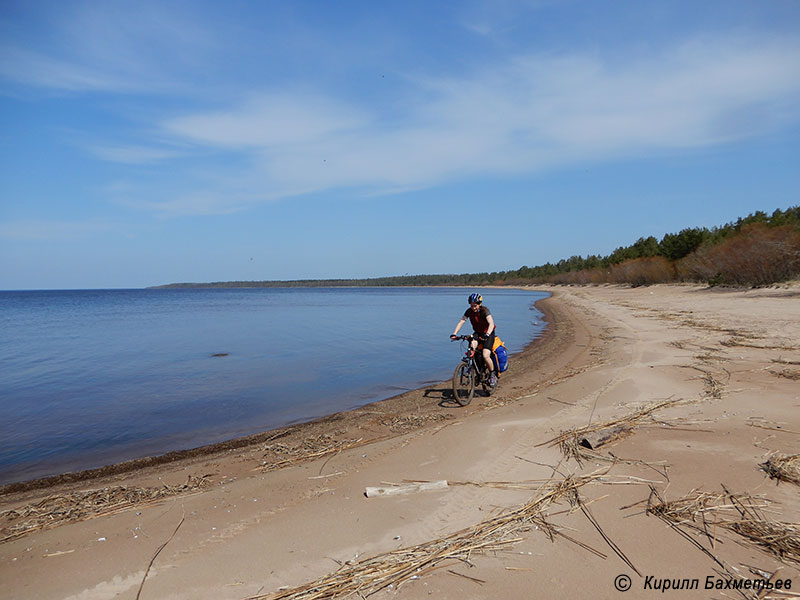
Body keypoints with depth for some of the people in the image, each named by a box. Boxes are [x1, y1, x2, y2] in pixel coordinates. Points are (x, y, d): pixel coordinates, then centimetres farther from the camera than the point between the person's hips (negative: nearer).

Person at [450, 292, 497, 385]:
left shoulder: (485, 310, -22)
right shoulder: (469, 311, -10)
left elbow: (491, 323, -35)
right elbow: (461, 322, -15)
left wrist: (487, 334, -53)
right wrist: (454, 333, -30)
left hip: (488, 334, -4)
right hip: (477, 333, 4)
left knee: (485, 356, -21)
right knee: (472, 346, -30)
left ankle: (492, 374, 4)